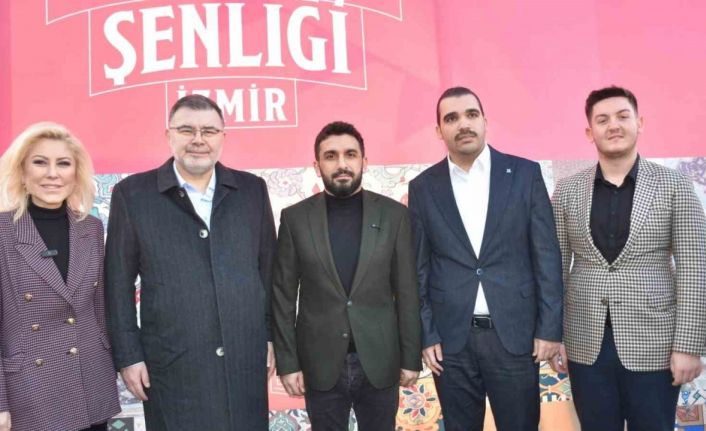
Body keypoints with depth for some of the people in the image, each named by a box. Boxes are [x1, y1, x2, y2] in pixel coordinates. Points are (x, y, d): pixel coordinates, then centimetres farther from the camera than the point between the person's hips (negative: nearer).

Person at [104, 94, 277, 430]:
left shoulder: (252, 189, 5)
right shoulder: (133, 194, -2)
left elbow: (267, 268, 9)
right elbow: (119, 284, 0)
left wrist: (272, 336, 8)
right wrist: (128, 355, -2)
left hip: (246, 359, 3)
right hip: (173, 365, -2)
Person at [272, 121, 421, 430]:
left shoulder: (394, 214, -2)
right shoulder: (295, 218, -2)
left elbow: (406, 292, 0)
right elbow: (283, 296, 0)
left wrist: (411, 357, 0)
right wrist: (287, 362, -3)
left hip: (379, 362, 0)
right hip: (321, 364, 0)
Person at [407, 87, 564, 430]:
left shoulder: (525, 174, 1)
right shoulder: (423, 187, 3)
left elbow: (547, 256, 0)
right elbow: (419, 269, 5)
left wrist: (549, 327, -4)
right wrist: (426, 335, 0)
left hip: (515, 334, -1)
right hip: (451, 338, 1)